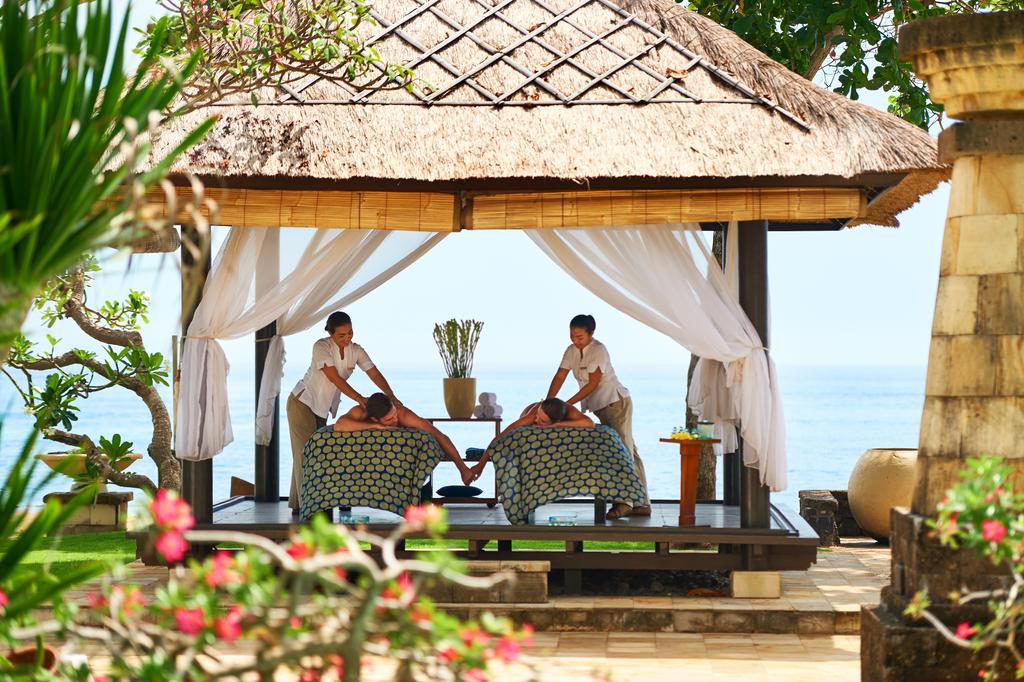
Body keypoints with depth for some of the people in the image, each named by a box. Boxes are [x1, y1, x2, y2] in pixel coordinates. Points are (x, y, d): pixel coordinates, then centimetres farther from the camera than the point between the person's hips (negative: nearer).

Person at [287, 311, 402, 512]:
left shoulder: (356, 351, -5)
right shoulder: (321, 347, -22)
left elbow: (375, 374, -13)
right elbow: (335, 378, -30)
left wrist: (391, 397, -28)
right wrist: (359, 398, -38)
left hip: (322, 408, 7)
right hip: (302, 403, -7)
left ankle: (298, 503, 16)